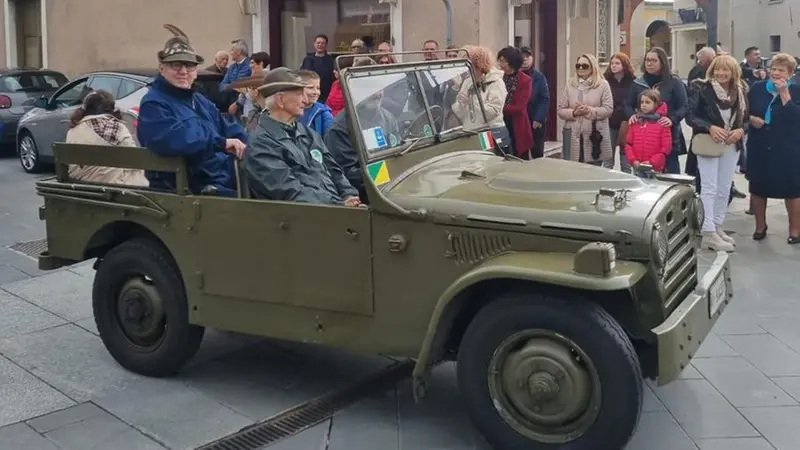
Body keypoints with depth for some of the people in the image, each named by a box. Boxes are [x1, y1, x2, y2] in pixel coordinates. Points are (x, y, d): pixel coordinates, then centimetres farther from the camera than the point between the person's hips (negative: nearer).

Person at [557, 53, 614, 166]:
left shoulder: (602, 84, 1)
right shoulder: (570, 85, 9)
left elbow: (608, 109, -5)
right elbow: (561, 110, 7)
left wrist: (589, 111, -17)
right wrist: (573, 113, -13)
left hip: (595, 135, -2)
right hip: (575, 136, 2)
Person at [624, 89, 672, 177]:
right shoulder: (636, 122, 10)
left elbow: (666, 147, -7)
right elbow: (628, 144, 9)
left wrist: (651, 162, -14)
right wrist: (633, 160, -6)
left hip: (654, 170, -4)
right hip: (637, 168, 4)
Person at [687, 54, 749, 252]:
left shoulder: (740, 91, 5)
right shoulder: (702, 88, -7)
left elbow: (746, 118, 11)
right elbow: (690, 116, -10)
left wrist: (741, 130, -9)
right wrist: (710, 127, -22)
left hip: (731, 145, 5)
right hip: (708, 144, -5)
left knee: (724, 189, 10)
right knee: (709, 188, -6)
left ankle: (717, 227, 21)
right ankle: (708, 233, -6)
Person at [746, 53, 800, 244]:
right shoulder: (757, 88, 3)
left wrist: (784, 93, -21)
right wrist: (751, 119, -10)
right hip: (759, 148, 3)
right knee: (757, 187, 11)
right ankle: (760, 226, 27)